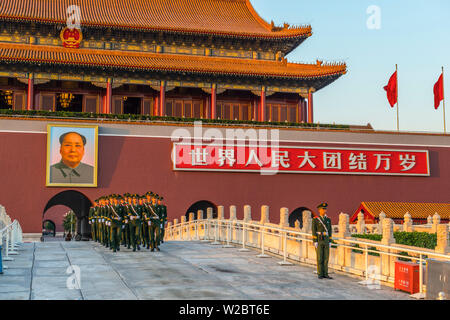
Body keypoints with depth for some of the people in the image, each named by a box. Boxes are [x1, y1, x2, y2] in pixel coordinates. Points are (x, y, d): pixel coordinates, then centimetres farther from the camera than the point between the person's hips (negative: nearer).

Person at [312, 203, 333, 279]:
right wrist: (315, 242, -15)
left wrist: (330, 242, 4)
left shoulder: (328, 220, 9)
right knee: (319, 258, -3)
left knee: (326, 258, 4)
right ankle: (320, 274, 4)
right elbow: (314, 231, -8)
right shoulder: (315, 219, -5)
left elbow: (330, 231, 10)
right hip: (318, 241, -4)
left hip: (326, 241, 4)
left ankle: (325, 274, 10)